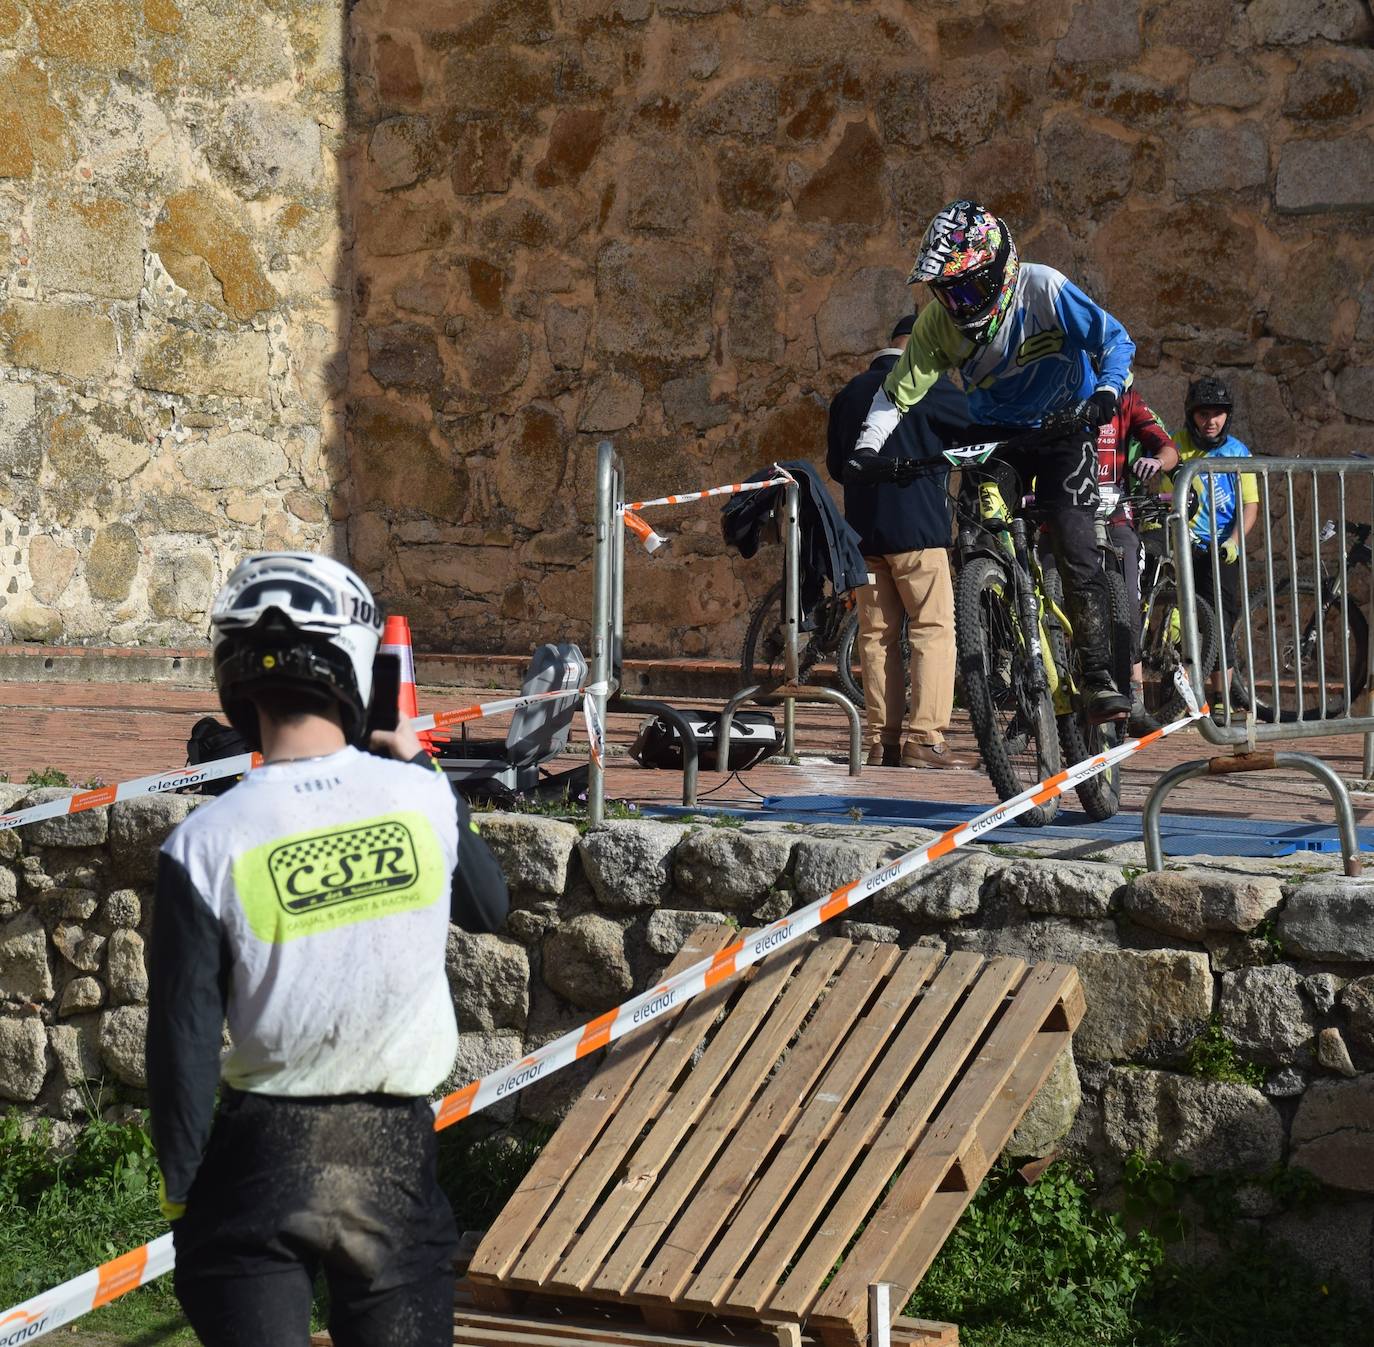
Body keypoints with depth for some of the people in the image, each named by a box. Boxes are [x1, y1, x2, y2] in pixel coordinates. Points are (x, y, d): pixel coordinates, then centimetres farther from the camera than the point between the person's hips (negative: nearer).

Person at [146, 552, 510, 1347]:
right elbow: (489, 909, 14)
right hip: (397, 1150, 2)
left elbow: (185, 1037, -8)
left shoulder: (206, 847, -13)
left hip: (263, 1155, -2)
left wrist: (182, 1187, 5)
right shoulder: (421, 798, -8)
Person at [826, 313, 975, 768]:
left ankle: (882, 740, 6)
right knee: (933, 629, -3)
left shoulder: (850, 393, 15)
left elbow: (835, 464, 21)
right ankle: (925, 738, -11)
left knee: (877, 633, 8)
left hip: (862, 527, 6)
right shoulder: (928, 387, -5)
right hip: (916, 526, -6)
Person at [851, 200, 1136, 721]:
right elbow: (900, 388, -10)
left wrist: (1106, 392, -38)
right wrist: (866, 448, -24)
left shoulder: (1042, 288, -24)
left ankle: (1099, 678, -8)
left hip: (1063, 429, -3)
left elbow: (1115, 340, -20)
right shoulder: (940, 318, -15)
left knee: (1077, 551, -15)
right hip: (996, 434, 3)